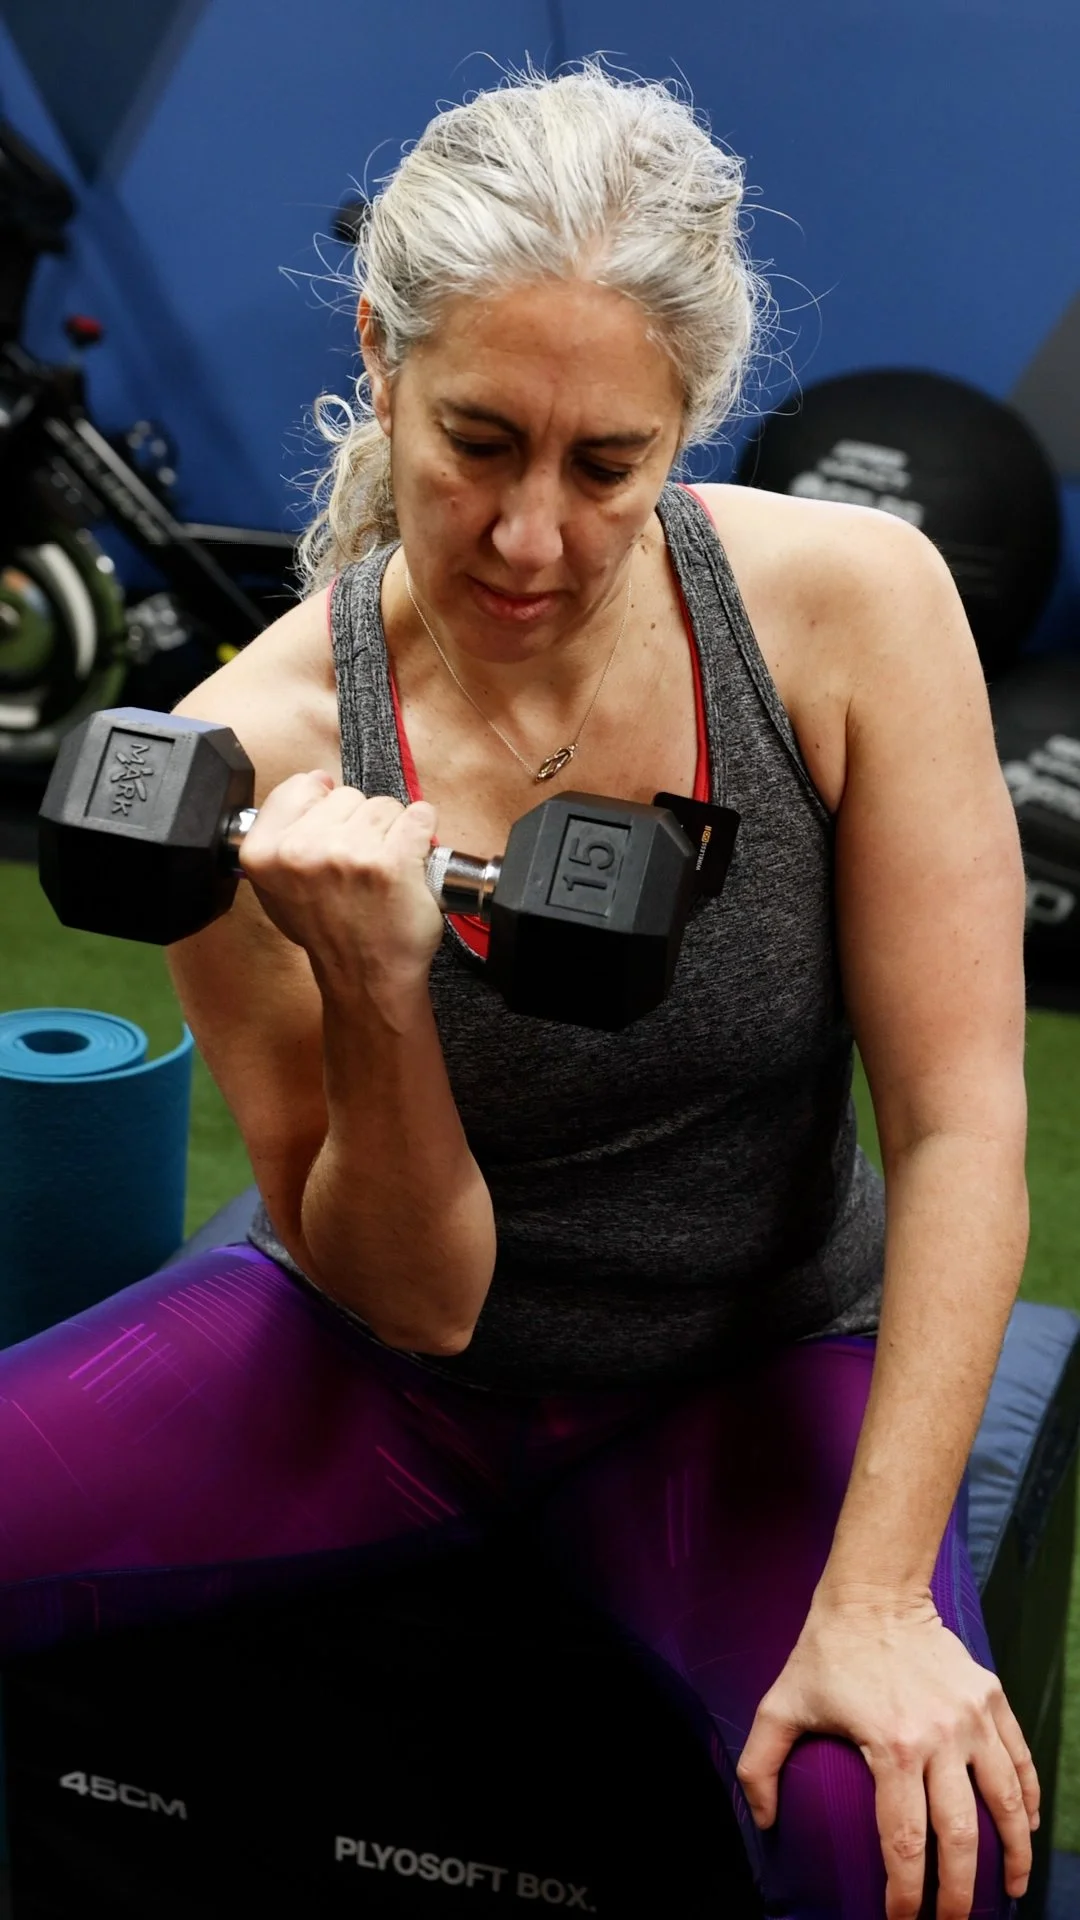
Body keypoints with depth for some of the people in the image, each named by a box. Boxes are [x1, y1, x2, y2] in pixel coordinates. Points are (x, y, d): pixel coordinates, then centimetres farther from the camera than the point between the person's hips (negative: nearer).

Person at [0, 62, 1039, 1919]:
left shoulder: (850, 602, -18)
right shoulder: (255, 751, -18)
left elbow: (960, 1127, -15)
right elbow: (410, 1297, -13)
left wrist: (876, 1596, -21)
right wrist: (374, 992, -33)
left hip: (760, 1364, 0)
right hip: (393, 1358, 1)